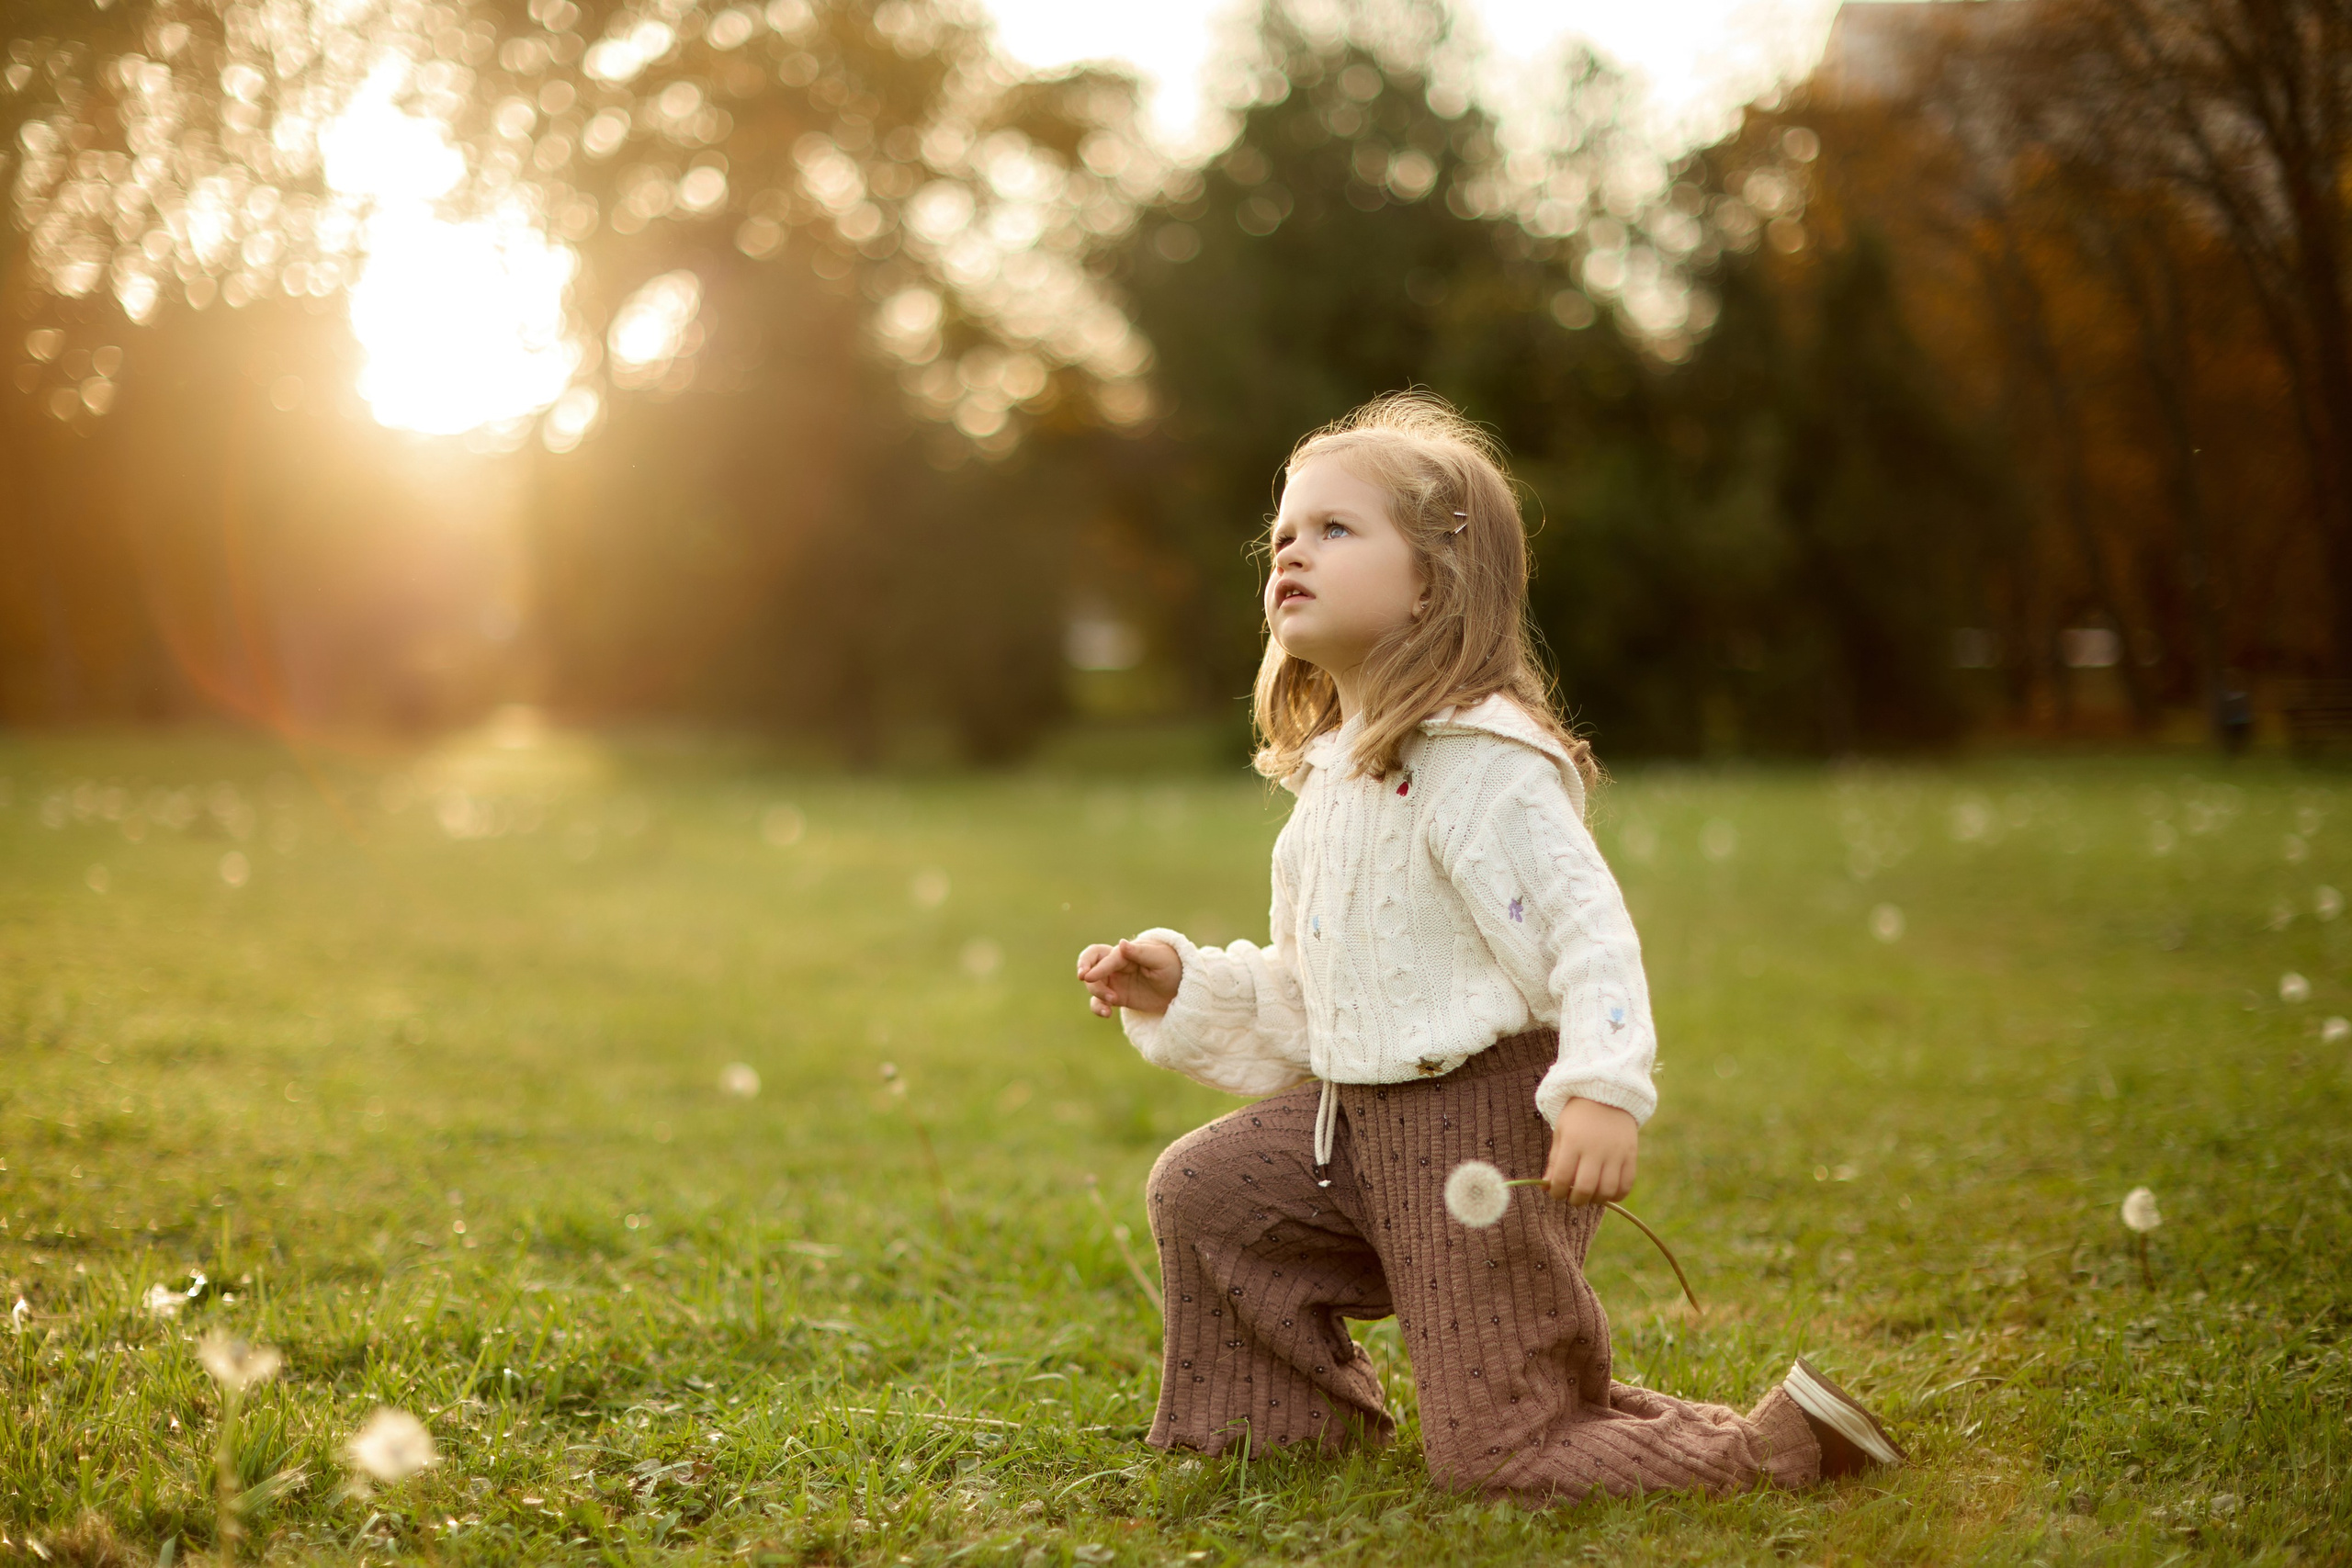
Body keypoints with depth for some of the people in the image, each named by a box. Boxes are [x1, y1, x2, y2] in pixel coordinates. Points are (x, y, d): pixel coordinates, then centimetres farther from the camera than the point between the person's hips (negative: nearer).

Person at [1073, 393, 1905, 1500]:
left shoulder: (1476, 759, -15)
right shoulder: (1328, 775, 15)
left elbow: (1586, 923, -23)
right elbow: (1301, 995, 23)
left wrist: (1604, 1088, -35)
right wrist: (1181, 988, 11)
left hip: (1486, 1120, -9)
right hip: (1360, 1120, 9)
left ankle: (1780, 1445, 5)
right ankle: (1308, 1423, 21)